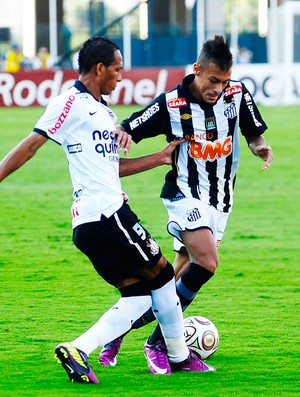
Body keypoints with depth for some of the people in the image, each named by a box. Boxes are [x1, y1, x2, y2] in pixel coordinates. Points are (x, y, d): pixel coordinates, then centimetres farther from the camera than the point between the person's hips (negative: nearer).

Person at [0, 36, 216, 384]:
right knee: (161, 273, 3)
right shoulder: (72, 103, -7)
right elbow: (31, 145, -9)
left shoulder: (102, 110, 21)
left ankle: (79, 351, -5)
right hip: (104, 212, -9)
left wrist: (160, 157, 26)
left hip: (89, 224, 9)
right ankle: (178, 356, 15)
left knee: (139, 295, 6)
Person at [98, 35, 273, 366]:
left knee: (184, 274, 5)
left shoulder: (238, 94, -5)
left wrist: (260, 147, -13)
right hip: (185, 194, -5)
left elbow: (254, 135, 9)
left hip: (221, 199, 5)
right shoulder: (172, 104, -15)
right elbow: (123, 131, -10)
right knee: (206, 262, -23)